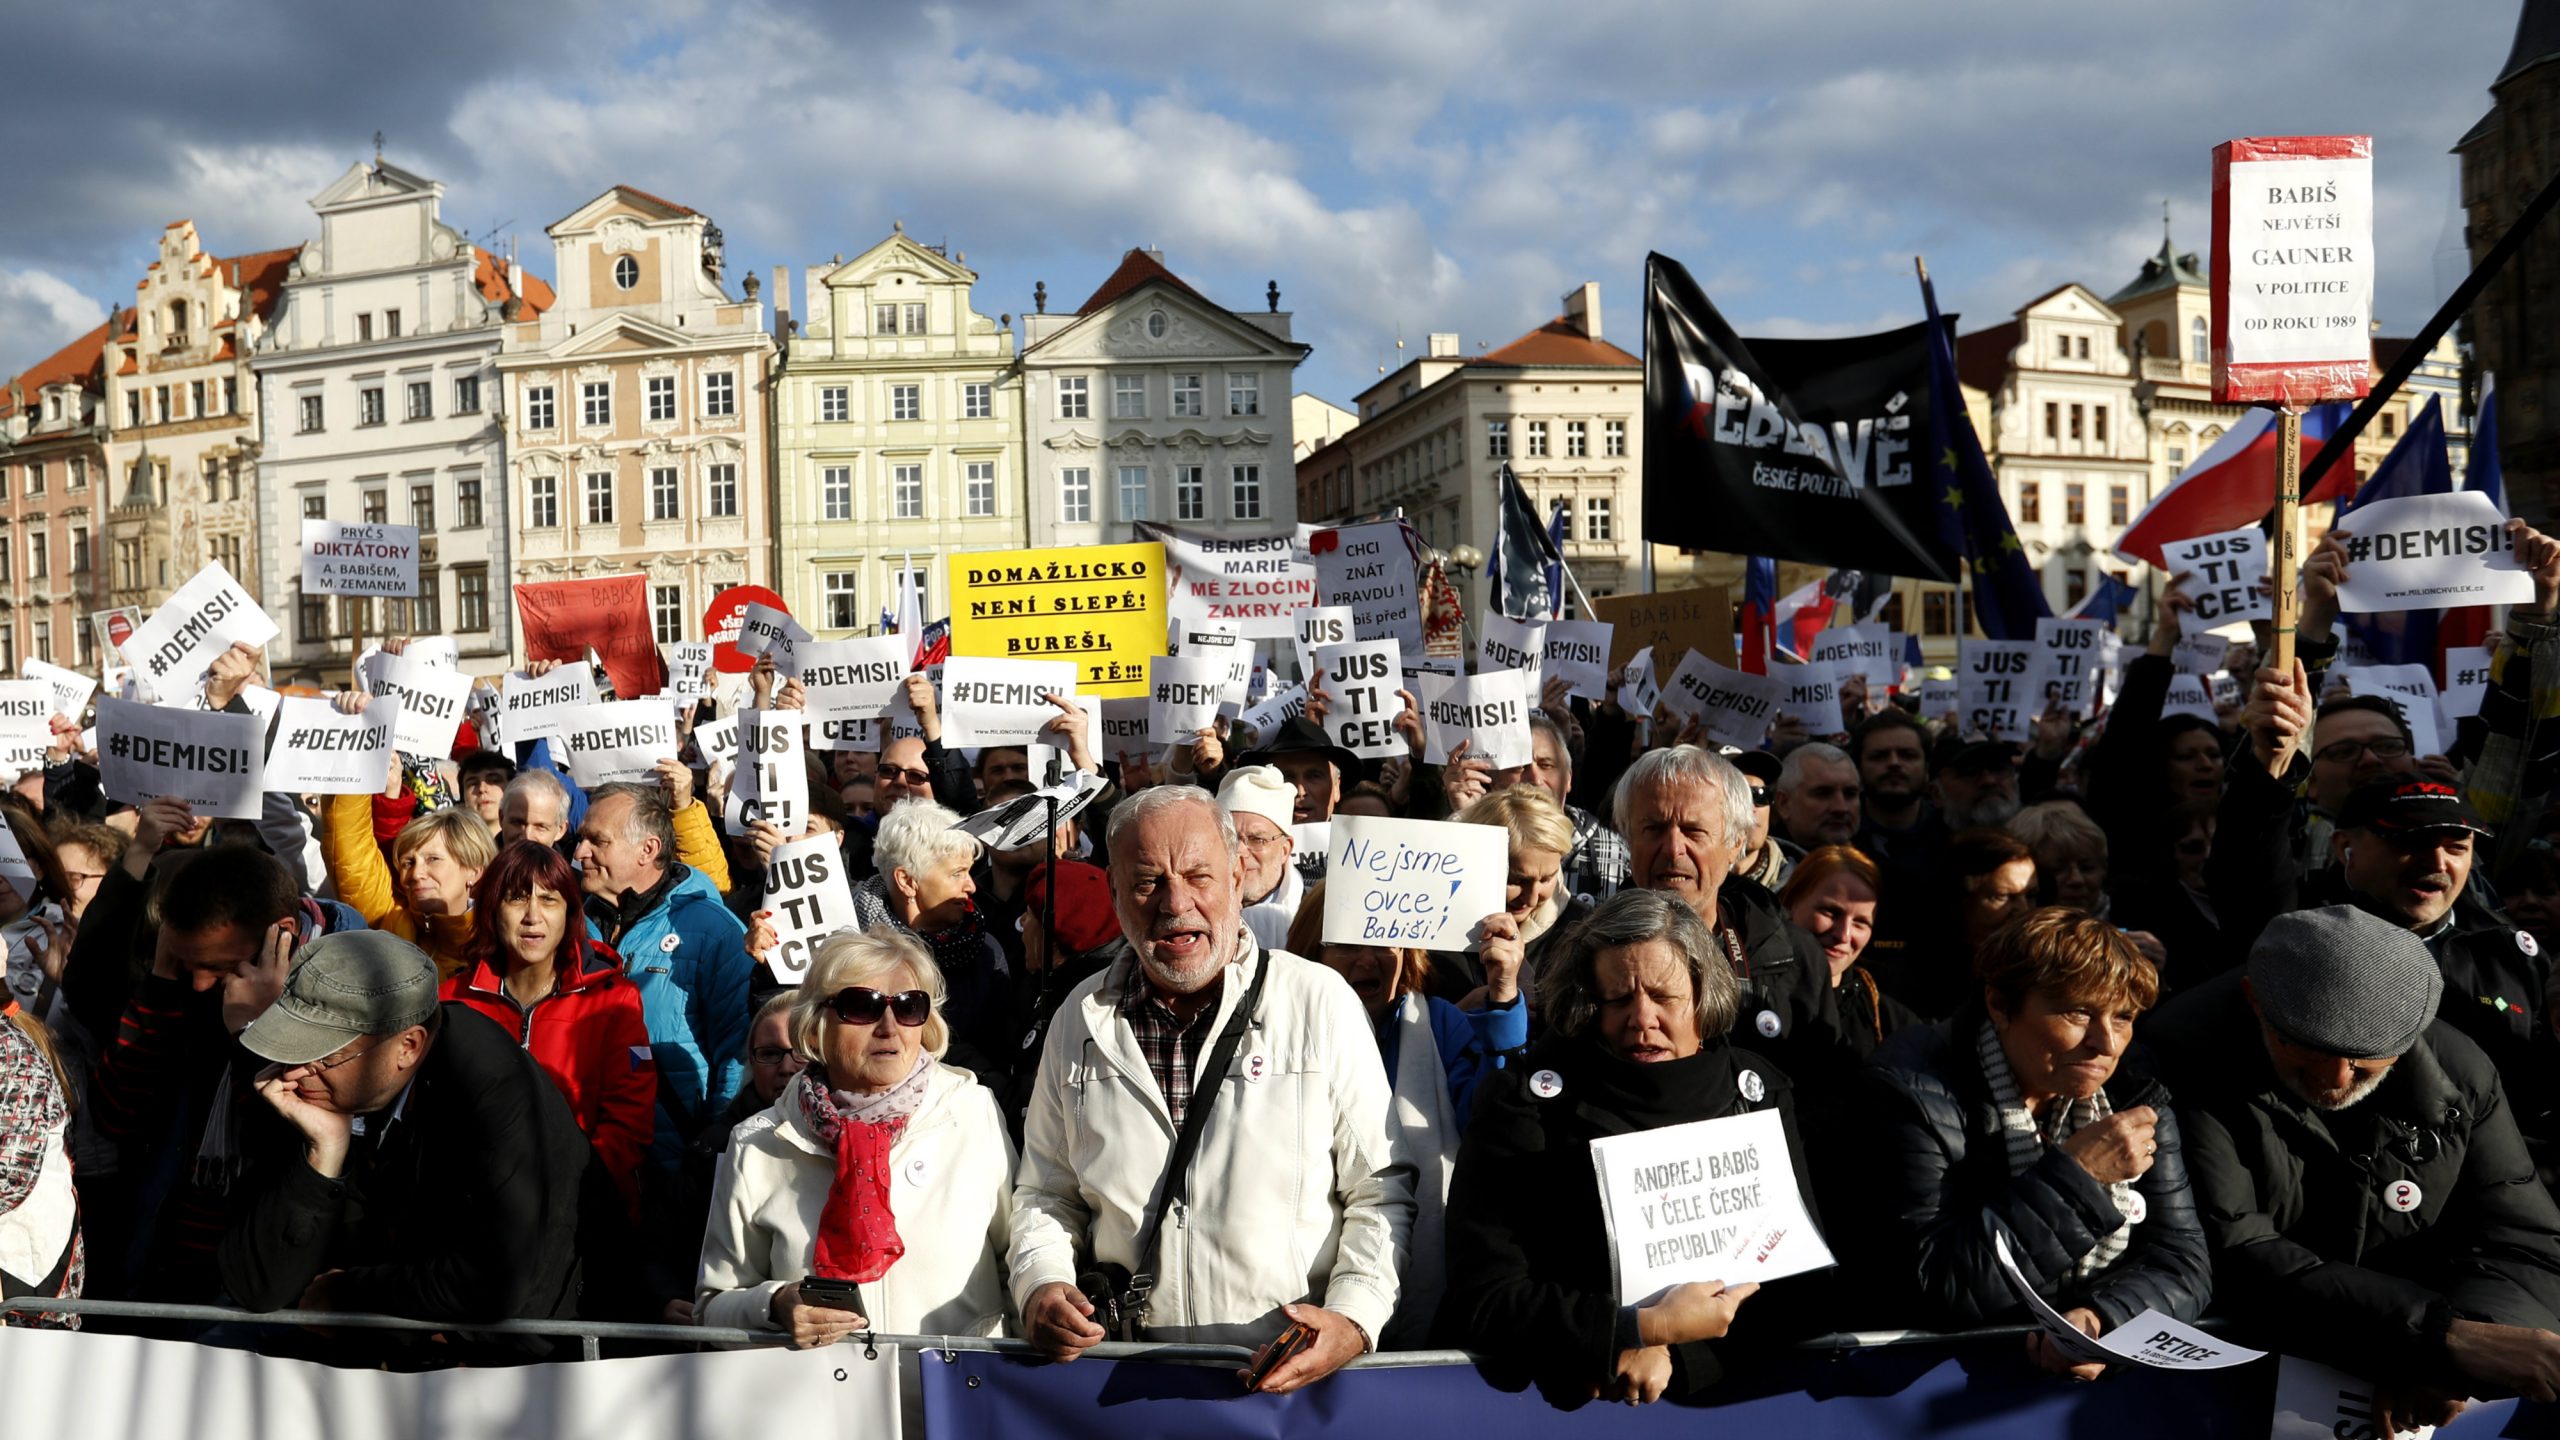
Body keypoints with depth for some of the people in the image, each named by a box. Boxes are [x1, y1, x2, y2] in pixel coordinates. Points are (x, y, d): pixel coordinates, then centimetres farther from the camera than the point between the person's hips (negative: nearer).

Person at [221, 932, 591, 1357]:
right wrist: (324, 1151, -20)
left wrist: (344, 1292, -11)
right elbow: (255, 1290, -7)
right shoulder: (304, 1094, -5)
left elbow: (493, 1285, -26)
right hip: (358, 1352, 4)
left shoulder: (497, 1094, -21)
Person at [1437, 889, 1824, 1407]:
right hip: (1562, 1400, -3)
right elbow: (1480, 1300, -8)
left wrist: (1674, 1353, -12)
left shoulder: (1760, 1092, 6)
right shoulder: (1527, 1100, -3)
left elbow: (1801, 1280, 3)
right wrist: (1644, 1329, -16)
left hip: (1721, 1391, 3)